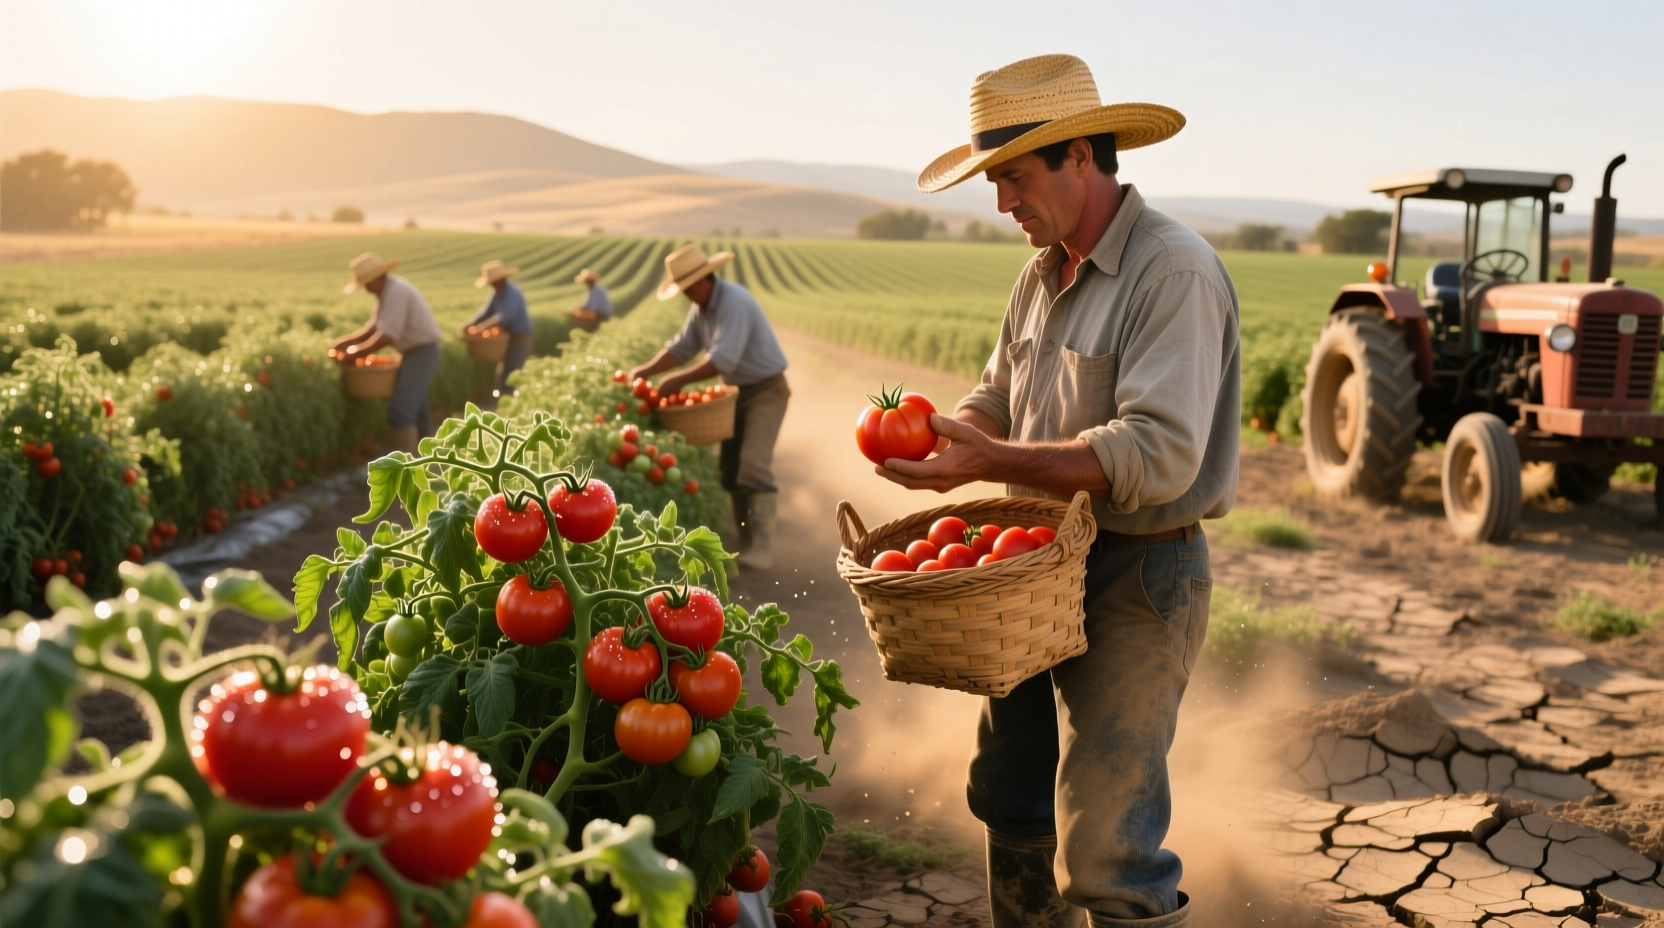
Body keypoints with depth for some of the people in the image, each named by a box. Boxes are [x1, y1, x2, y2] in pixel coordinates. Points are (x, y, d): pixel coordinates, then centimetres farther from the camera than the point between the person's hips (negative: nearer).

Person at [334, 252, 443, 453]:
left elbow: (387, 336, -27)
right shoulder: (388, 291, 11)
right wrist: (343, 342, 2)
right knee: (415, 408, 18)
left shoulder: (396, 292, -20)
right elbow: (373, 329, 13)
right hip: (416, 352, 11)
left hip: (422, 352, -11)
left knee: (400, 410, -14)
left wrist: (355, 354, -20)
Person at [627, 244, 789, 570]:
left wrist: (679, 381, -26)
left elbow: (724, 359, -32)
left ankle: (761, 549, -16)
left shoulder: (734, 302, -25)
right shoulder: (701, 307, 4)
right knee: (730, 470, 7)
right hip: (738, 391, 9)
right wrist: (646, 370, -6)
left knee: (754, 465, -18)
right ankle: (747, 544, 14)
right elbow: (682, 347, 8)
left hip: (766, 390, -9)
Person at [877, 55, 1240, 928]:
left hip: (1137, 581, -8)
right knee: (1010, 802, 20)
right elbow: (999, 398, 18)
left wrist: (992, 462, -31)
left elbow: (1157, 455, -27)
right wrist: (941, 432, -5)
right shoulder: (1044, 274, 11)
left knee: (1103, 852, -7)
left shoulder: (1176, 273, -18)